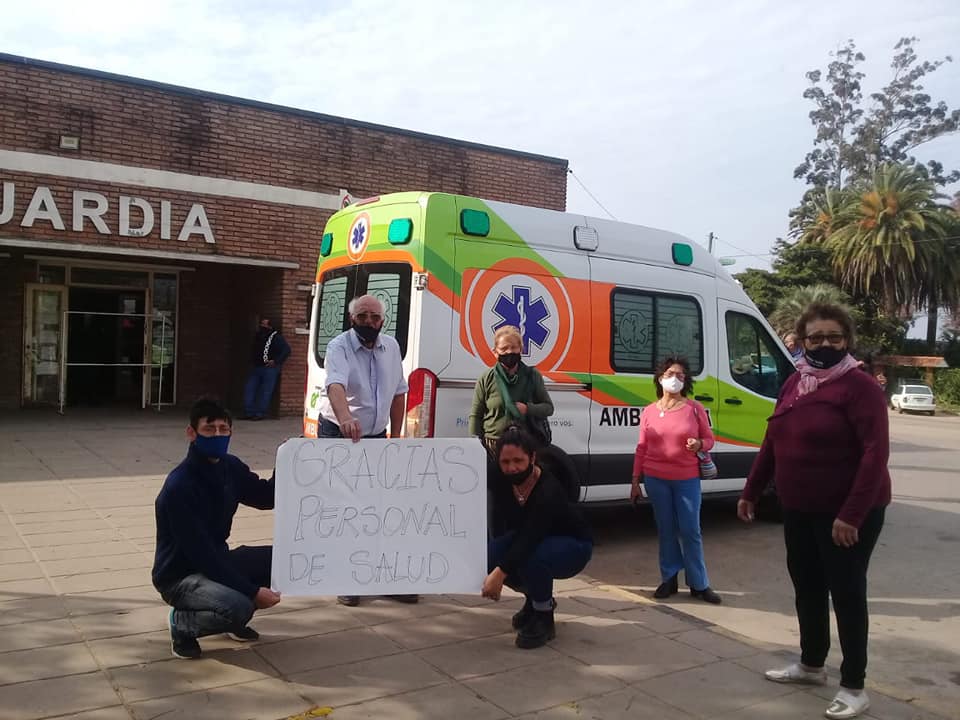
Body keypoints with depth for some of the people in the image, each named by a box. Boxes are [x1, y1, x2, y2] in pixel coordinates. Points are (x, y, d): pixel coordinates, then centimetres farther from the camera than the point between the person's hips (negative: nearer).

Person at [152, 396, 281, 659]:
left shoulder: (230, 467, -3)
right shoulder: (179, 487, -26)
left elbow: (267, 498, 11)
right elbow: (200, 554, -26)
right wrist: (252, 591, -27)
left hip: (218, 561, 8)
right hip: (180, 576, -8)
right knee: (239, 607, -32)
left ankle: (234, 618, 11)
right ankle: (182, 623, -1)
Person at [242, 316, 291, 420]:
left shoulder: (276, 337, -6)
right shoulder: (258, 336, 17)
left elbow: (286, 350, -13)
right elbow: (253, 351, 32)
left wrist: (276, 361, -16)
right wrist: (252, 360, 17)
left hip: (270, 368, -7)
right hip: (257, 367, 8)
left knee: (265, 392, -6)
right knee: (248, 388, 1)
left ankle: (260, 413, -1)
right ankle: (249, 412, 5)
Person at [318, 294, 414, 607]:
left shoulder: (391, 347, 4)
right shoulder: (339, 346, -15)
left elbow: (398, 393, 10)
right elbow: (336, 385, -34)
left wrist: (395, 437, 7)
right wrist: (346, 419, -53)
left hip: (375, 437, 5)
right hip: (338, 436, -5)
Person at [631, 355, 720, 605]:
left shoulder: (694, 408, -1)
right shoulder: (649, 411, 3)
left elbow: (709, 439, 6)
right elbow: (642, 448, 6)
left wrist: (699, 444, -18)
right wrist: (635, 480, 6)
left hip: (687, 479, -1)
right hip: (656, 479, 2)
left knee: (690, 531, 2)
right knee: (666, 530, 10)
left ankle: (699, 584, 13)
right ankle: (669, 579, 21)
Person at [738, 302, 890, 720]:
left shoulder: (860, 386, -14)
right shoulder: (794, 383, 9)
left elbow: (875, 453, -21)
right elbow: (772, 442, 15)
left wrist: (851, 513, -26)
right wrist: (751, 492, 16)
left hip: (847, 514, -7)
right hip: (798, 510, 7)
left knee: (846, 593, 2)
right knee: (807, 587, 17)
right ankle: (811, 665, 36)